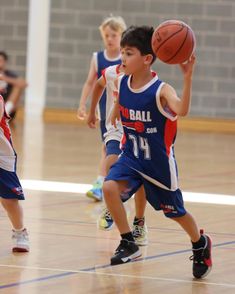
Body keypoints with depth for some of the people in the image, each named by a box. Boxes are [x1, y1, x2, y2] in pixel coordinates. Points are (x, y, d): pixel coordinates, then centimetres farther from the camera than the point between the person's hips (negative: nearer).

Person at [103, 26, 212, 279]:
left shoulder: (161, 90, -25)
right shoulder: (122, 83, -8)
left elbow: (182, 110, -46)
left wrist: (187, 77, -55)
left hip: (158, 162, -4)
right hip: (131, 156, 4)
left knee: (174, 211, 12)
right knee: (109, 187, -23)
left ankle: (201, 244, 43)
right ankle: (128, 244, -8)